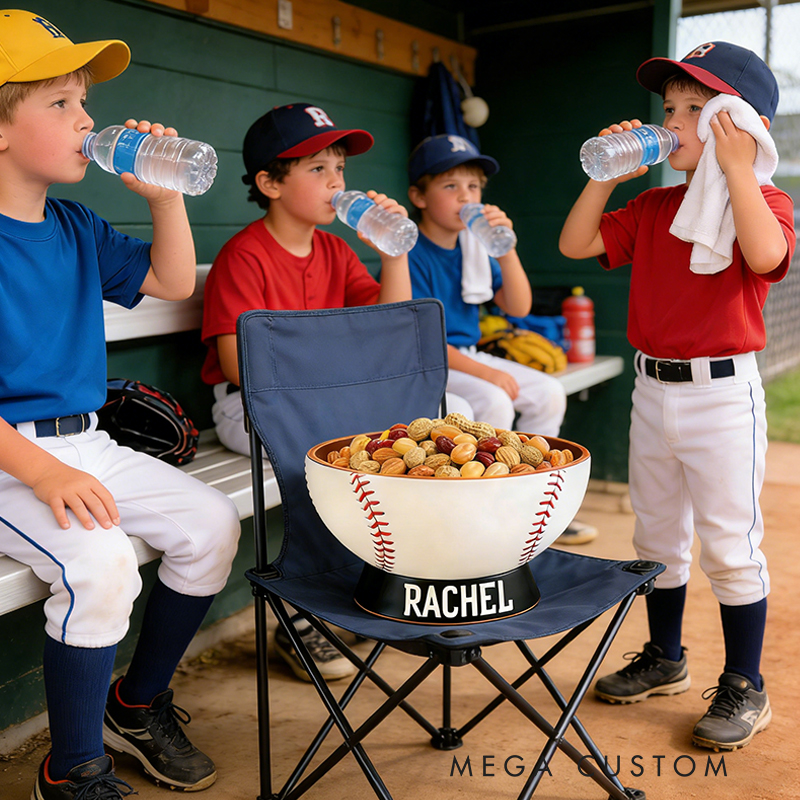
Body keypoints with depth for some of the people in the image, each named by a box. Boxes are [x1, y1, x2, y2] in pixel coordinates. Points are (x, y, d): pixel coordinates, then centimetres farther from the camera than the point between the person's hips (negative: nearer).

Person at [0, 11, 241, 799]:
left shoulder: (76, 229, 10)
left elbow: (172, 282, 17)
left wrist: (165, 196, 3)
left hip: (83, 444, 8)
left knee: (211, 523, -1)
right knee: (98, 563, -30)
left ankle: (138, 702, 20)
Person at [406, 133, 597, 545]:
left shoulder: (474, 246, 4)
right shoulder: (411, 255, -17)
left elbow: (518, 308, 0)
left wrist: (505, 249, -15)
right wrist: (487, 373, -21)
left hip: (466, 357, 8)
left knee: (548, 392, -1)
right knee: (494, 403, -29)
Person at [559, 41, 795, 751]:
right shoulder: (654, 206, 10)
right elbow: (576, 244, 6)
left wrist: (735, 166, -25)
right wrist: (610, 174, 0)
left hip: (722, 394, -6)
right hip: (652, 391, 6)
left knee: (729, 545, 2)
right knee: (657, 537, 17)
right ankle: (664, 660, 35)